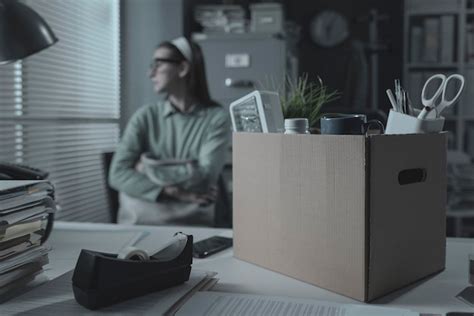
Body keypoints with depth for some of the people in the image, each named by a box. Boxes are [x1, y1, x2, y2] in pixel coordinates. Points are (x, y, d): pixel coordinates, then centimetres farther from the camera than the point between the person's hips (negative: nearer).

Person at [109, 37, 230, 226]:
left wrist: (148, 167, -5)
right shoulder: (145, 117, 4)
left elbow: (204, 177, -11)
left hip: (191, 224, -1)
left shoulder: (216, 118, 0)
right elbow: (117, 174, -5)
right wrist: (175, 193, -14)